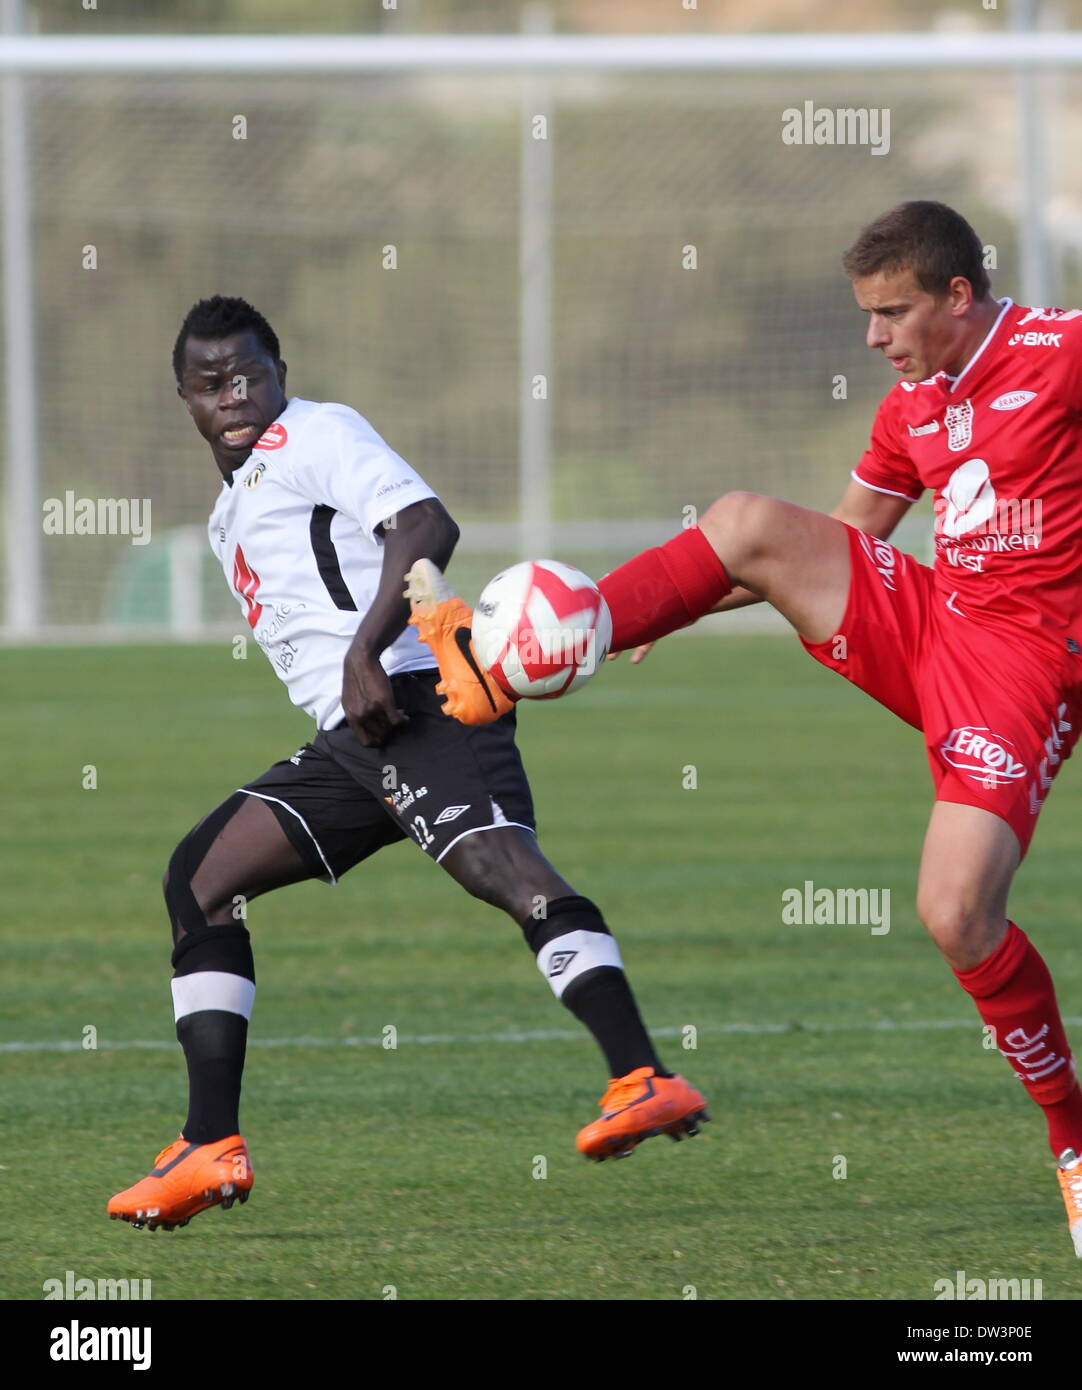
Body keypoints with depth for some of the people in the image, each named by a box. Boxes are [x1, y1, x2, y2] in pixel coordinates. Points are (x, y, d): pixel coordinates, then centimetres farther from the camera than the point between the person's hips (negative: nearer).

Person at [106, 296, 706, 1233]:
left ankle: (646, 1083, -44)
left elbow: (427, 525, -11)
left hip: (412, 698, -10)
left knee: (499, 862, -29)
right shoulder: (231, 515, 31)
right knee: (200, 879, 8)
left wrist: (364, 651, -22)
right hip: (350, 737, 10)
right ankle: (213, 1150, 4)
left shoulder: (314, 434, 4)